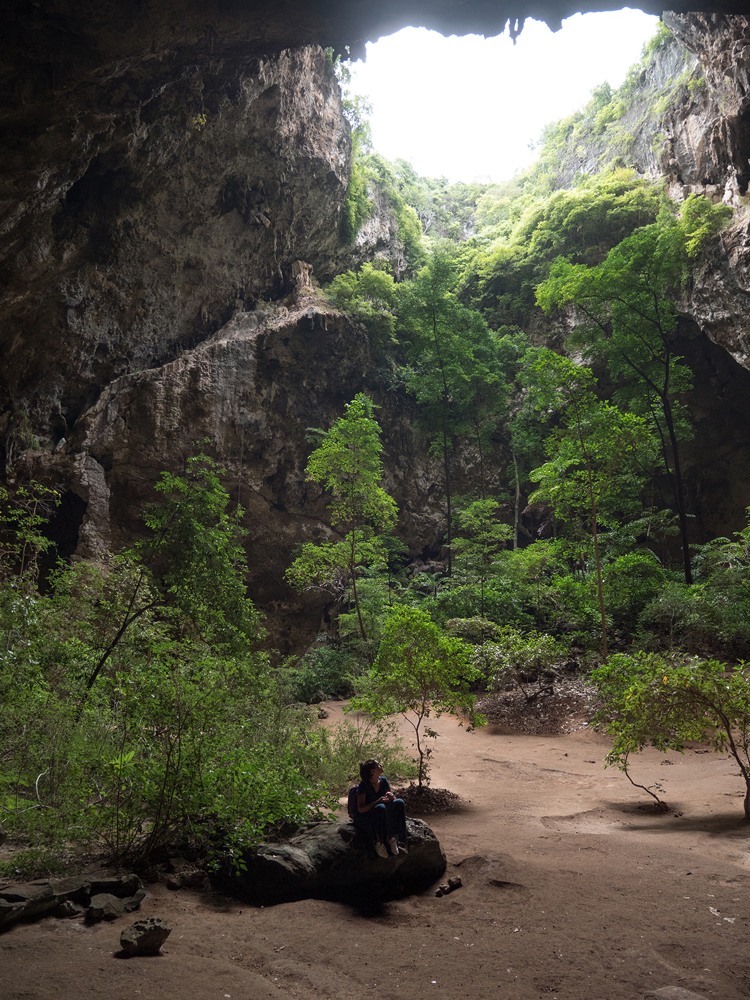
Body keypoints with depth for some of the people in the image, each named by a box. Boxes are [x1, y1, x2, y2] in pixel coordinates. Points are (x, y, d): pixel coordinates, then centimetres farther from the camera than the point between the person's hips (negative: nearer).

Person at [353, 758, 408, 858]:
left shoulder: (383, 781, 2)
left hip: (381, 816, 6)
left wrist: (390, 796, -20)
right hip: (365, 818, -6)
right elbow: (361, 809, -19)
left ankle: (392, 837, -21)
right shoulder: (363, 785, -15)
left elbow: (393, 798, 4)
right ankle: (378, 842, -24)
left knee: (399, 803, -20)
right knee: (381, 808, -37)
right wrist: (377, 802, -31)